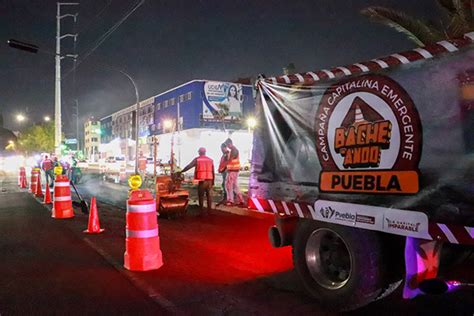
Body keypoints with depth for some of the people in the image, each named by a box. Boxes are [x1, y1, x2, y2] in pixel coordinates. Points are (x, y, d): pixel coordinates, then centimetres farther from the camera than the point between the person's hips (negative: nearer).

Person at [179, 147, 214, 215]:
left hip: (201, 181, -3)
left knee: (201, 196, 5)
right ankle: (209, 210, 14)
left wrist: (181, 172, 1)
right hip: (209, 180, 3)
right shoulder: (210, 160, 10)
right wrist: (212, 182, 16)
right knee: (208, 195, 13)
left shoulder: (197, 159, 0)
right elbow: (213, 172, 10)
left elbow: (188, 166, -6)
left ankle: (202, 211, 5)